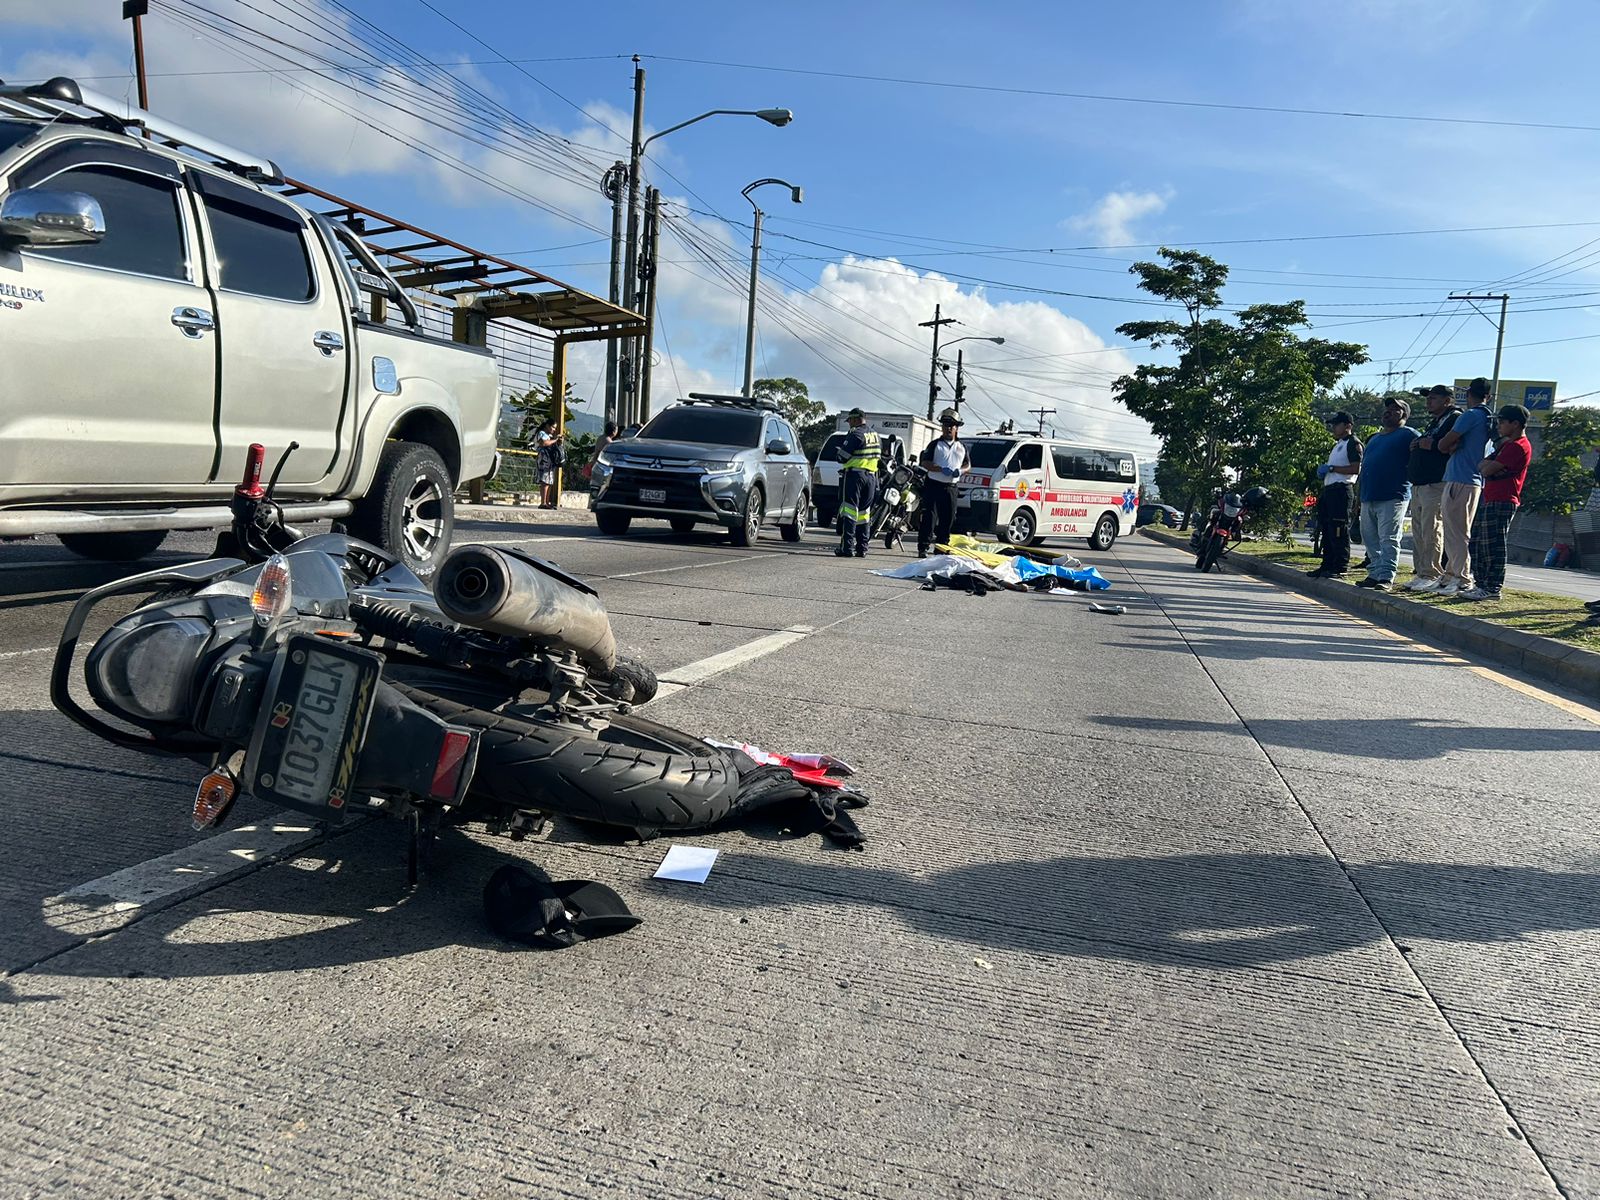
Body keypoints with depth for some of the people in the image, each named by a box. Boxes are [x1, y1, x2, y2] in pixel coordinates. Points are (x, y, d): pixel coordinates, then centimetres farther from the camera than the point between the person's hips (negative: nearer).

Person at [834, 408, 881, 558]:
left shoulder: (855, 434, -12)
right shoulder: (875, 435, 14)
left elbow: (842, 457, -13)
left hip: (855, 475, -7)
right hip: (871, 476, 7)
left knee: (849, 510, -7)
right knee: (864, 512, 11)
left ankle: (847, 547, -12)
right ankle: (862, 548, 12)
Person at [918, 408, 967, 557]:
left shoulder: (961, 447, 15)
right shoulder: (935, 444, 2)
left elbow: (967, 465, 20)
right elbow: (925, 463, -5)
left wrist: (960, 471, -4)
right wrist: (941, 469, -19)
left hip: (951, 487, 4)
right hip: (933, 485, -4)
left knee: (948, 519, 7)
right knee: (929, 518, -9)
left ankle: (943, 546, 16)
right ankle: (923, 548, -9)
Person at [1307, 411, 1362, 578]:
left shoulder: (1353, 443, -6)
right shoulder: (1337, 445, 24)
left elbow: (1356, 469, -18)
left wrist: (1331, 468, -16)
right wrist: (1323, 471, 12)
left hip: (1341, 489, -10)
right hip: (1329, 489, 10)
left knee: (1339, 530, -10)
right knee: (1327, 528, 11)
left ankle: (1341, 566, -8)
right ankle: (1327, 565, 16)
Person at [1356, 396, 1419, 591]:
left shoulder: (1409, 435, 0)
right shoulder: (1375, 438, 23)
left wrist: (1406, 478, -12)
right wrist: (1361, 494, 18)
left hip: (1392, 498, -8)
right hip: (1368, 497, 8)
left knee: (1388, 539, -9)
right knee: (1370, 539, 10)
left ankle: (1386, 578, -11)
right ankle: (1374, 574, 16)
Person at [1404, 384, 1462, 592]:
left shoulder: (1455, 418, -5)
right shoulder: (1433, 422, 25)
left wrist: (1431, 445, -13)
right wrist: (1417, 447, 10)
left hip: (1436, 484, -10)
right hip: (1419, 485, 10)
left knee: (1431, 532, -11)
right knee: (1418, 533, 9)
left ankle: (1432, 576, -9)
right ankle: (1421, 574, 13)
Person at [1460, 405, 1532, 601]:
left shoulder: (1518, 446, -12)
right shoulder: (1507, 444, 23)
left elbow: (1487, 470, -17)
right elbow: (1481, 466, 16)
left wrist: (1488, 465, 5)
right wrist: (1489, 464, -5)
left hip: (1501, 502, -10)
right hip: (1489, 500, 10)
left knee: (1492, 545, -9)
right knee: (1477, 543, 11)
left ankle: (1492, 589, -6)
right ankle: (1483, 585, 16)